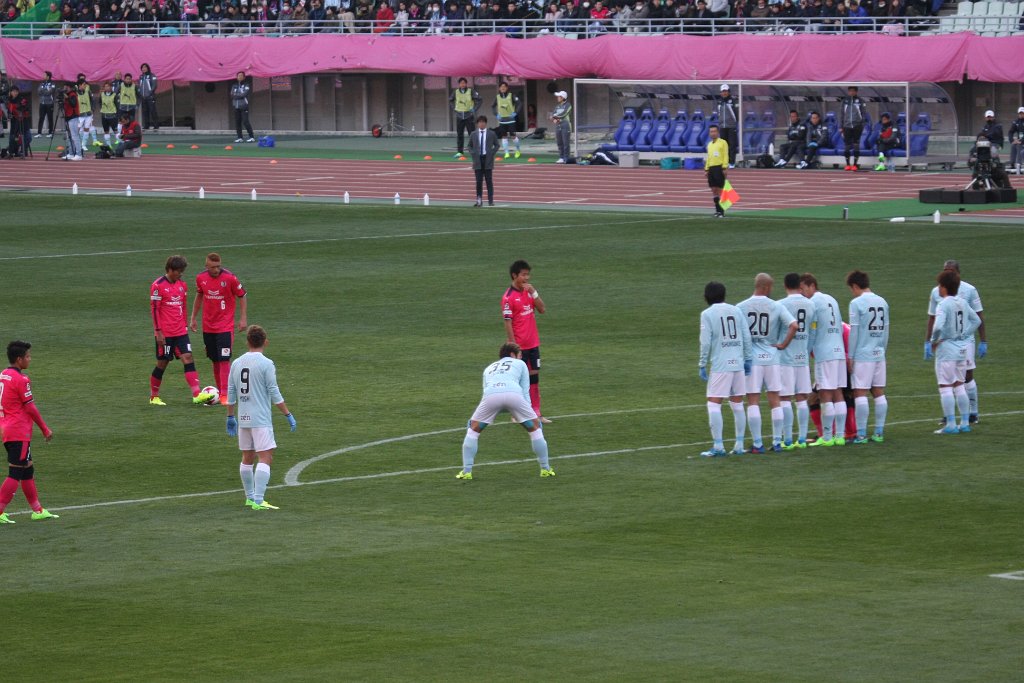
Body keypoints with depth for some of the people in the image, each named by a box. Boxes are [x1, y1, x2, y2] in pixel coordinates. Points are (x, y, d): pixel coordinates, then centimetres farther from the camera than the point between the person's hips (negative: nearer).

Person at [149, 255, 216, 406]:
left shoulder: (182, 285, 10)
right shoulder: (158, 286, -11)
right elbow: (155, 309, -12)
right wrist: (158, 331, -14)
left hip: (180, 331, 6)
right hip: (165, 333, -6)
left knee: (188, 358, -6)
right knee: (162, 363, 2)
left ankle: (197, 395, -14)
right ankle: (154, 397, 17)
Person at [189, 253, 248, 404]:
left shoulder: (229, 278, -13)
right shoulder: (201, 278, 0)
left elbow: (242, 296, -2)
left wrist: (243, 319, -6)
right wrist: (193, 318, 17)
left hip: (225, 326, -4)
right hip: (208, 327, 4)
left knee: (224, 359, -11)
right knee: (215, 360, 10)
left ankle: (225, 395, -12)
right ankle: (220, 391, 20)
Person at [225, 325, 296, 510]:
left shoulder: (237, 363, 8)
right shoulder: (266, 364, -9)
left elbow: (231, 394, 11)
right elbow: (274, 394, -10)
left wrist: (230, 417, 20)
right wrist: (288, 415, -2)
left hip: (243, 418, 6)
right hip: (261, 419, -6)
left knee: (247, 458, 17)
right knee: (265, 458, -6)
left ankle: (250, 497, 26)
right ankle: (258, 500, -15)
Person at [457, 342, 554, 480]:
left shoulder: (489, 368, 40)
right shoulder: (520, 364, 32)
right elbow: (525, 391, 26)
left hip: (491, 395, 2)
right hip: (513, 393, -2)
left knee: (473, 429, 22)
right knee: (535, 426, 19)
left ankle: (466, 472, 14)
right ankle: (545, 469, 22)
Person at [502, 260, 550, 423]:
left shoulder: (528, 292, 7)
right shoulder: (509, 297, -14)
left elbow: (542, 309, 2)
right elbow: (508, 323, -15)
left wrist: (534, 292, -11)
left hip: (533, 343, 7)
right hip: (519, 346, -7)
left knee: (534, 378, 9)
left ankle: (536, 413, 13)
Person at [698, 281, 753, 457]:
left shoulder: (707, 314, -3)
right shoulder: (736, 311, 10)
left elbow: (705, 342, -8)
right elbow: (746, 337, 9)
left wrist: (702, 365, -2)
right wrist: (748, 359, 16)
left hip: (720, 365, -5)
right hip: (738, 363, 5)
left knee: (714, 403, -3)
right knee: (737, 404, 12)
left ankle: (718, 446, -9)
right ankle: (739, 445, 13)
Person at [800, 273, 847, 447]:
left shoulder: (813, 303, -7)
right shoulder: (831, 300, 17)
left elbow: (811, 333, -9)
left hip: (824, 354, -8)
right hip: (839, 352, 8)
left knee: (826, 395, -6)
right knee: (838, 394, 8)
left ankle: (827, 437, -6)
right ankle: (840, 436, 7)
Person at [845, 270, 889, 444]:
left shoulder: (856, 303, -9)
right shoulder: (882, 302, 9)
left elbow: (854, 332, -9)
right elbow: (886, 330, 13)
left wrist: (850, 356, -4)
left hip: (862, 356, -6)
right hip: (879, 354, 6)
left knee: (860, 393, -3)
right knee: (879, 393, 9)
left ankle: (861, 434, -6)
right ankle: (878, 433, 11)